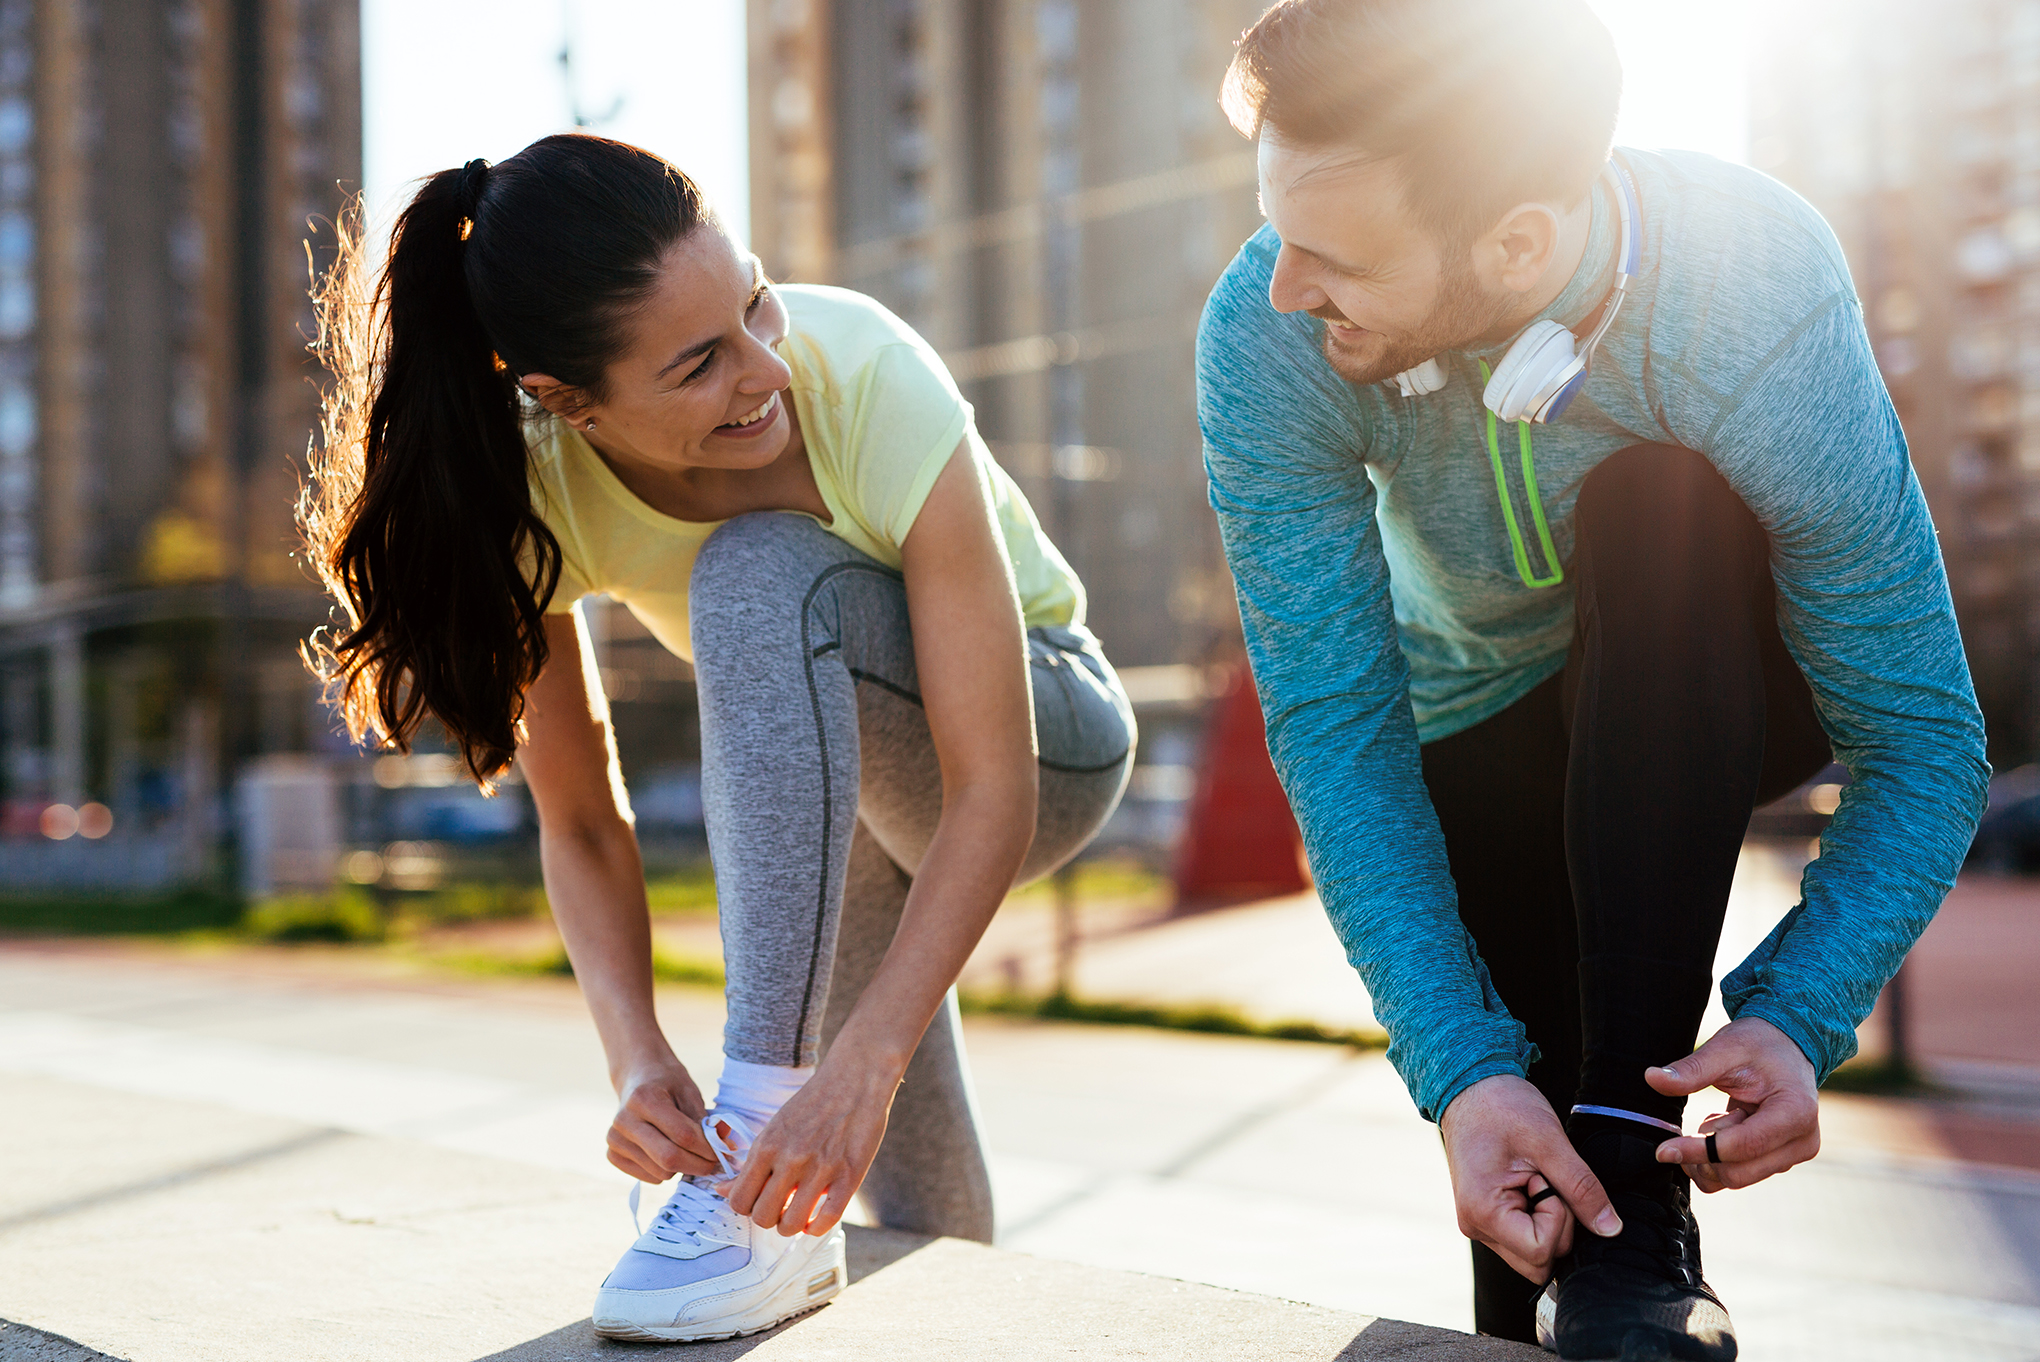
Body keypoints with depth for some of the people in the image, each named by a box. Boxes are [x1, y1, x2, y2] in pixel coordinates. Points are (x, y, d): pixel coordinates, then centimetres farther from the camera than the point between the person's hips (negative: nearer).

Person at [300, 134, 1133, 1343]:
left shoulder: (870, 381, -35)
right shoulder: (528, 484, -24)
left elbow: (992, 795, -36)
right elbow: (582, 822, -17)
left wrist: (859, 1066, -46)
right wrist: (639, 1061, -33)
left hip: (1046, 738, -4)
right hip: (827, 772, 4)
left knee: (760, 573, -36)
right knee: (919, 1231, 13)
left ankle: (767, 1169, -34)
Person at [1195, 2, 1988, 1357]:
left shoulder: (1762, 304, -36)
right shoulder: (1265, 340, -31)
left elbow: (1924, 741, -29)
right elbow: (1337, 727, -29)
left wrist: (1796, 1018, -44)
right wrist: (1462, 1070, -39)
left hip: (1719, 692, -1)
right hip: (1480, 724, 1)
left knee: (1660, 510, -36)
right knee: (1519, 1210, -14)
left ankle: (1634, 1175, -34)